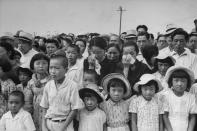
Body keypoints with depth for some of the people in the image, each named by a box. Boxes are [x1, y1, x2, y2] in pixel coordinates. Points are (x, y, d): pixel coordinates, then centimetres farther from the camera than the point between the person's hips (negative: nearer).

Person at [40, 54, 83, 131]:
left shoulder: (72, 86, -11)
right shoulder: (48, 86, 0)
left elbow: (74, 109, -9)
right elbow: (44, 108, 7)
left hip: (64, 124, -3)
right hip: (49, 123, 3)